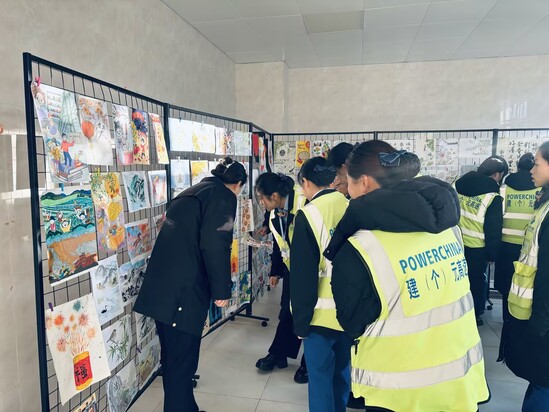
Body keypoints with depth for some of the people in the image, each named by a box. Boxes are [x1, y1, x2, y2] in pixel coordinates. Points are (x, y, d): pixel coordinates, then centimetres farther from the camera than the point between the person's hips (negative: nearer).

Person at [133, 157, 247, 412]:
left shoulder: (192, 191, 22)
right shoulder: (224, 196, -4)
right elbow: (215, 244, -17)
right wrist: (221, 289, -8)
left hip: (162, 286, 9)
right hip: (183, 290, -9)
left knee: (173, 358, 20)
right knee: (182, 361, 2)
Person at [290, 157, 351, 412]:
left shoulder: (308, 214, -16)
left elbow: (303, 275, -16)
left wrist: (300, 321, -6)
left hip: (322, 314, -5)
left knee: (321, 376, 9)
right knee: (342, 371, 22)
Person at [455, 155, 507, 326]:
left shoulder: (458, 184, -2)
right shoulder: (493, 197, -19)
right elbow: (493, 230, -14)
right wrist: (492, 254, -2)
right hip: (477, 249, -5)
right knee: (476, 280, 14)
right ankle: (474, 315, 30)